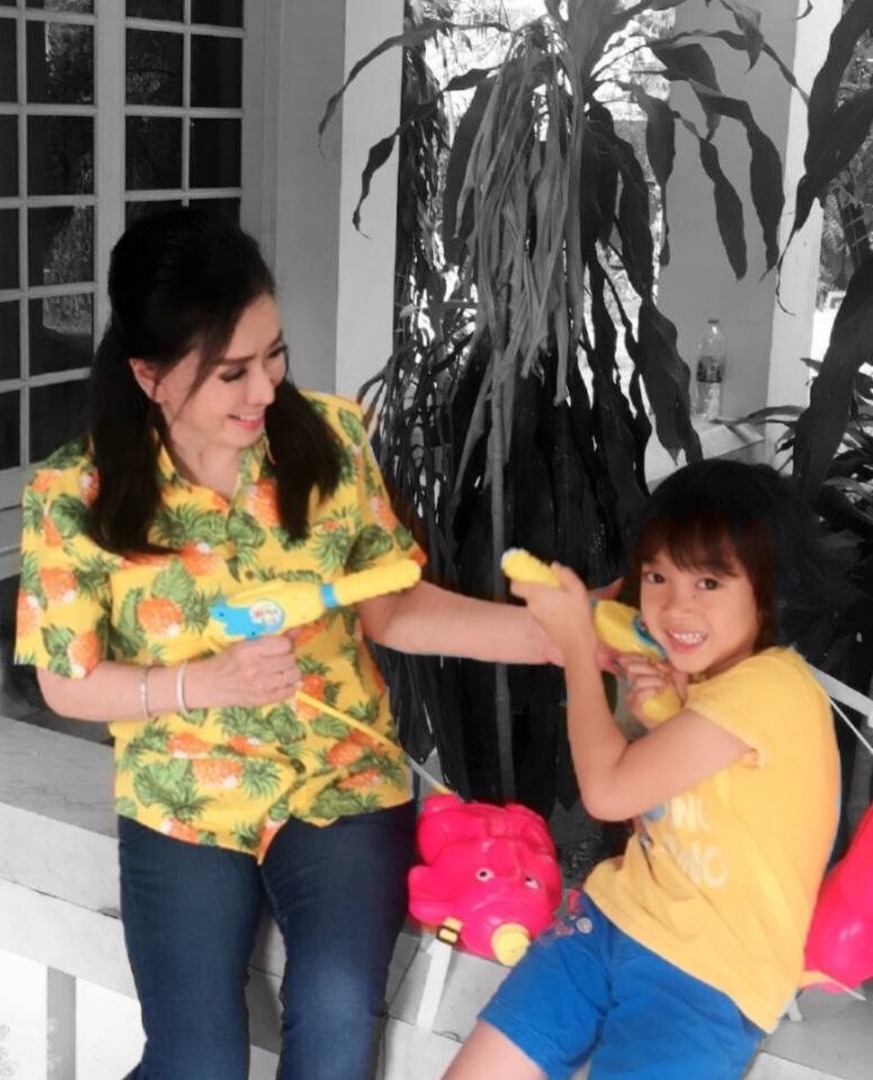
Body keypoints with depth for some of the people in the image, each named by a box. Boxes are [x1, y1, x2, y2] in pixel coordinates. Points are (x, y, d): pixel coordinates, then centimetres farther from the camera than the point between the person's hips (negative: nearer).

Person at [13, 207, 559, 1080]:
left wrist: (545, 633, -16)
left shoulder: (331, 439, -8)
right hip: (184, 800, 0)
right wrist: (209, 683, -22)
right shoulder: (78, 497, -14)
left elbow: (391, 609, -2)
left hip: (344, 777, 1)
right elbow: (67, 682, -5)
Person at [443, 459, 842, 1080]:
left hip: (710, 973, -7)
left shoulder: (770, 688, -21)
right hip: (615, 917, 8)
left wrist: (577, 639, -9)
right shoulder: (696, 670, 7)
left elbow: (607, 791, -19)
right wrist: (652, 720, -5)